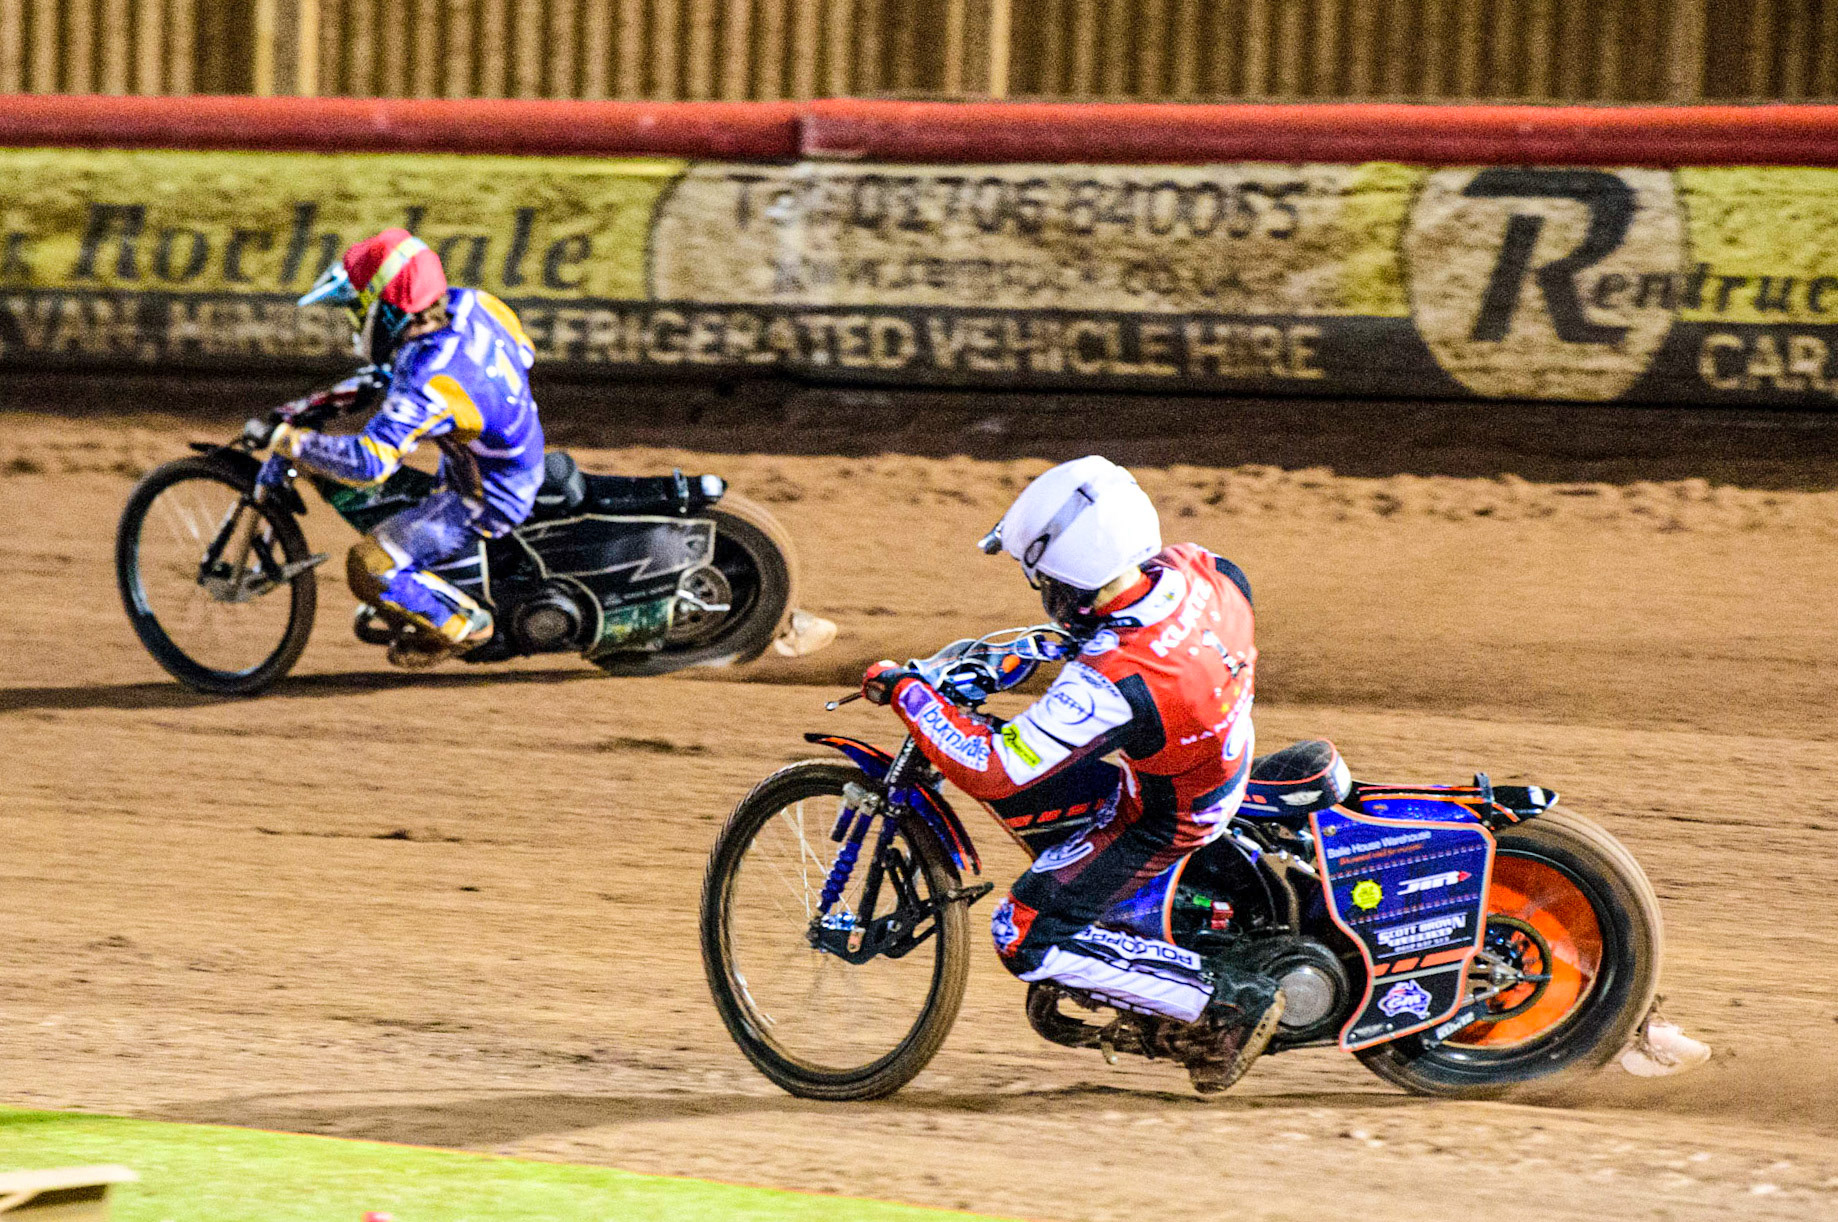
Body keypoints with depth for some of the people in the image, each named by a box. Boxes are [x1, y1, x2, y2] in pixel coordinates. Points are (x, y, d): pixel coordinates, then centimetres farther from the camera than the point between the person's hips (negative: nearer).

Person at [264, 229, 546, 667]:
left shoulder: (428, 382, -36)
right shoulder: (469, 304, -11)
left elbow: (369, 461, -43)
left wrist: (292, 444, -28)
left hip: (487, 501, -9)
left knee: (369, 568, -14)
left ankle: (466, 624, 7)